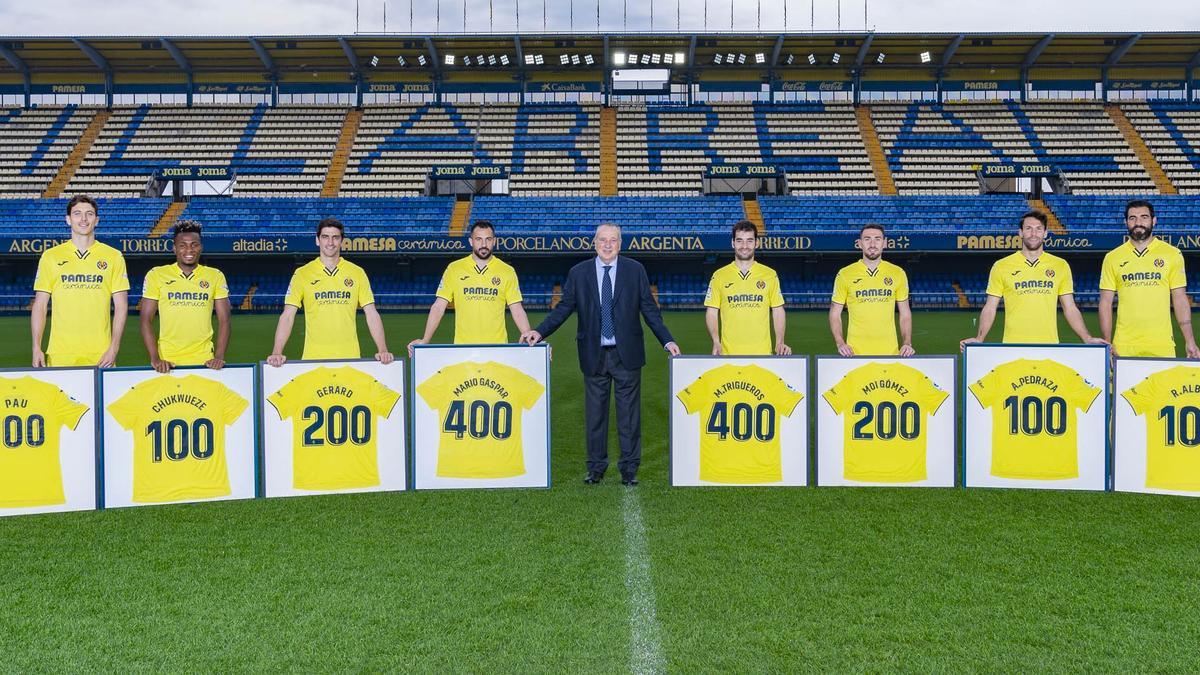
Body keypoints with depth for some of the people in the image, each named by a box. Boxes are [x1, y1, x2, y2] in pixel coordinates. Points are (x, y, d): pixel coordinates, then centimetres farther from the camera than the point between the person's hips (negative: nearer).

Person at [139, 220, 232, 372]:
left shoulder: (215, 276, 6)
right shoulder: (156, 275, 4)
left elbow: (224, 321, 4)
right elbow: (146, 320, 2)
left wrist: (219, 357, -9)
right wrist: (155, 358, -9)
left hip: (204, 361, 1)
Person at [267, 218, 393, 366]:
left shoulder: (357, 273, 6)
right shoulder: (302, 274, 3)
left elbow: (371, 314, 3)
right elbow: (287, 316, -1)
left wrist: (383, 351, -9)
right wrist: (277, 353, -13)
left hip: (350, 358, 1)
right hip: (313, 358, -1)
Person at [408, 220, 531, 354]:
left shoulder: (507, 271, 5)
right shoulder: (454, 269, 4)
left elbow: (517, 309, 4)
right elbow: (438, 307, 3)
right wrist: (425, 340, -6)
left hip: (497, 347, 0)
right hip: (462, 346, 0)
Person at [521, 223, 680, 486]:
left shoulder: (635, 270, 3)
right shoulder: (578, 273, 3)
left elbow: (649, 309, 4)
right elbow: (564, 308, 3)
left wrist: (667, 340, -3)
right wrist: (540, 331, -9)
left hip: (626, 354, -1)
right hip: (594, 355, 1)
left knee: (629, 413, 4)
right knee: (595, 413, 8)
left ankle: (629, 468, 14)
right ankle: (596, 467, 19)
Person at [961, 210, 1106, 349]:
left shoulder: (1061, 266, 10)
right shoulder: (1001, 266, 4)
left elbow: (1070, 309, 12)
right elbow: (990, 308, 3)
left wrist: (1087, 339, 1)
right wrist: (979, 339, -11)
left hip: (1049, 347, 1)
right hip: (1013, 348, -1)